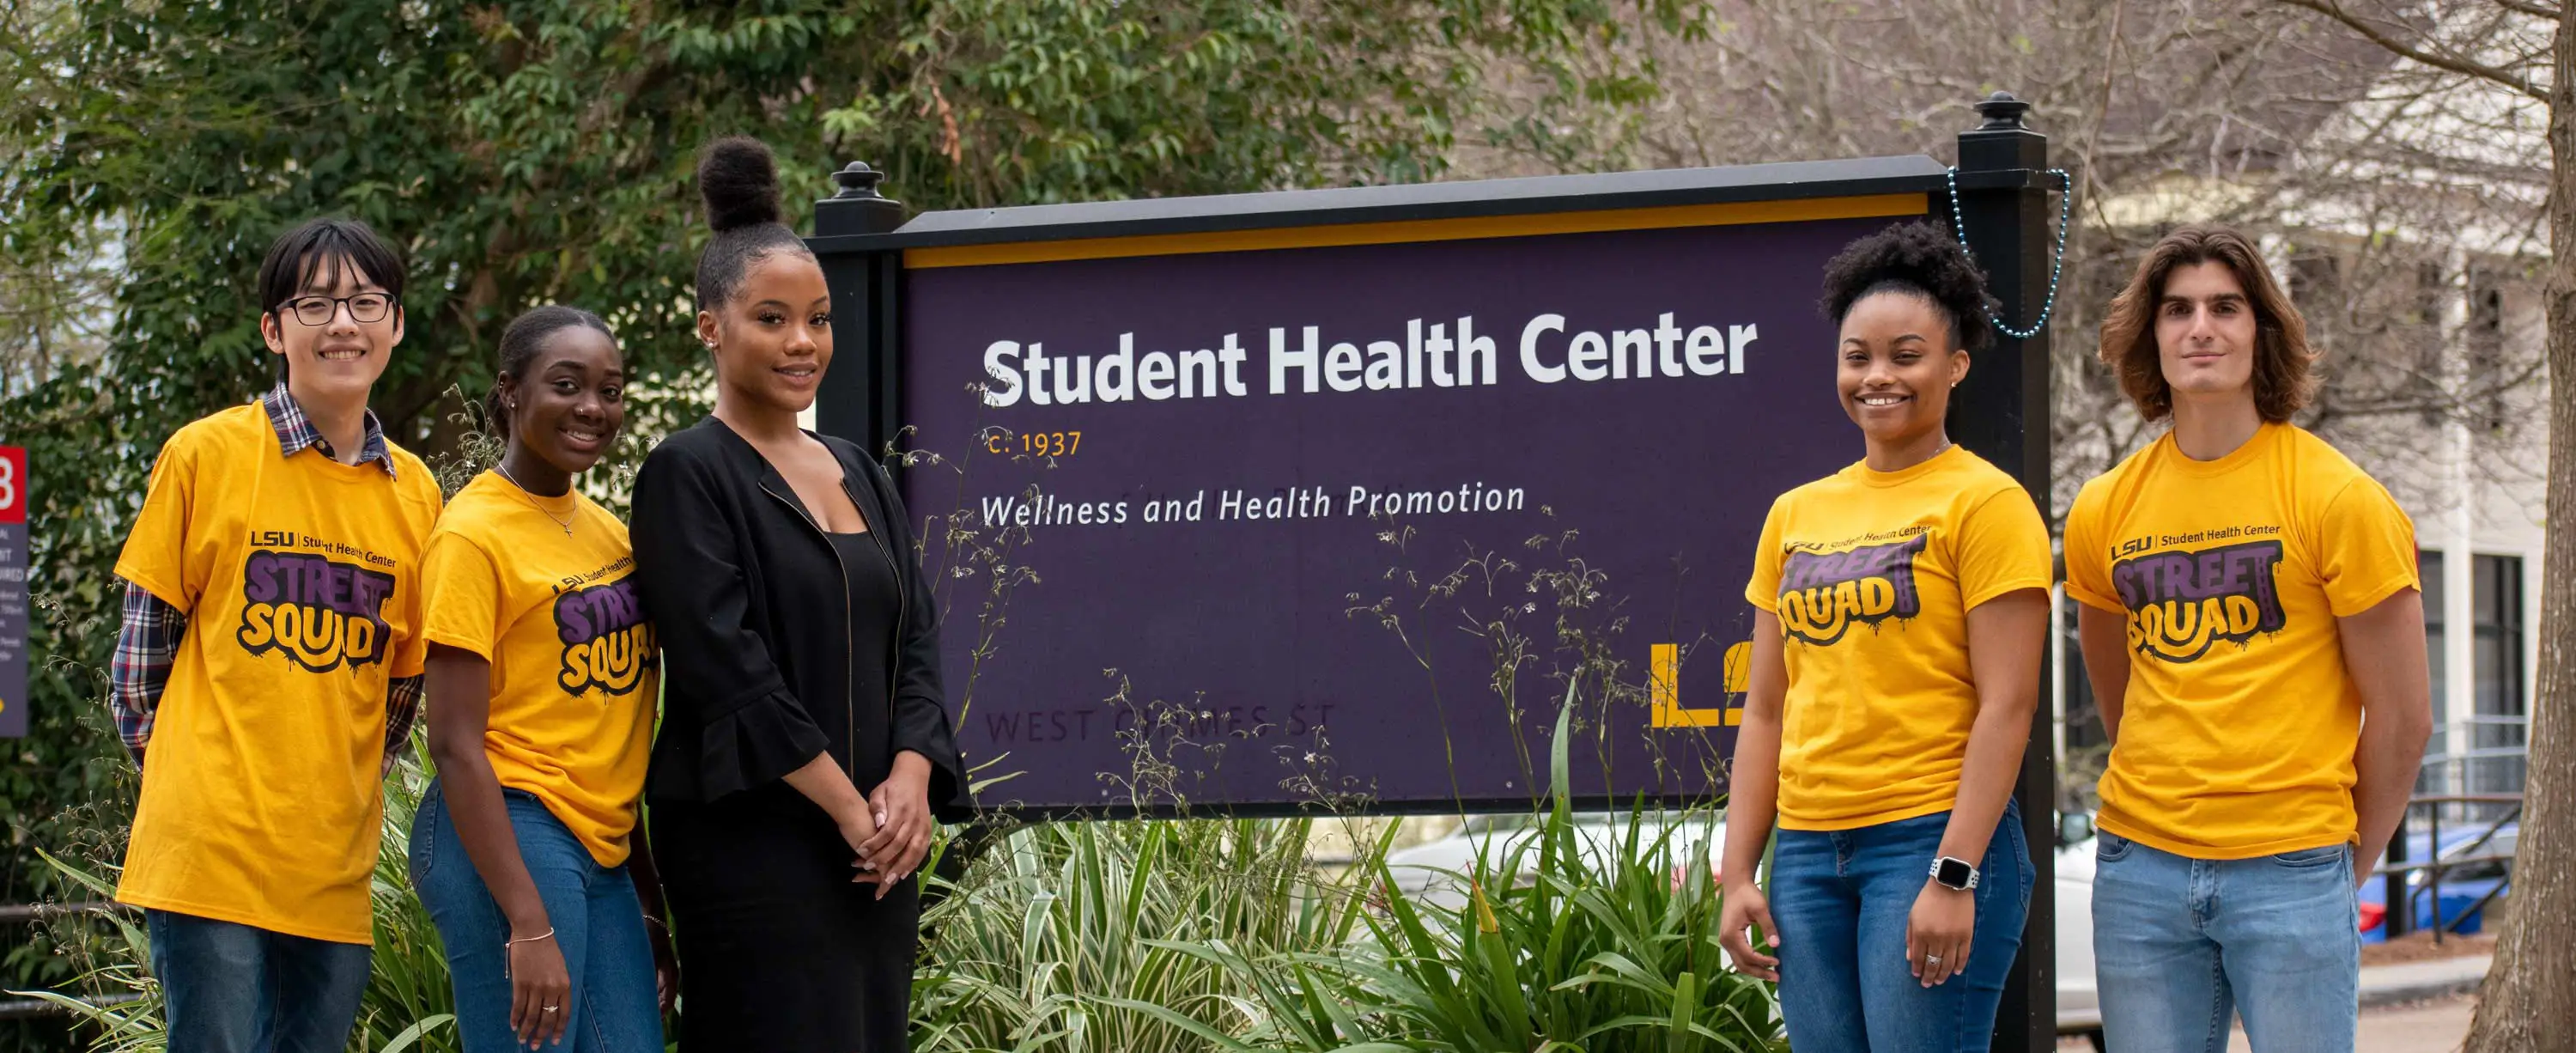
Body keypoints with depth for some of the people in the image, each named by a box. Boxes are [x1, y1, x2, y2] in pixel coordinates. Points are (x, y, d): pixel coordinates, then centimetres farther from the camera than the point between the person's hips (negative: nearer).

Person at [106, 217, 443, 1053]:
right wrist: (168, 768, 1)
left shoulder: (414, 491, 10)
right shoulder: (206, 455, -2)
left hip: (336, 864, 4)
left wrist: (354, 785, 12)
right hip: (211, 849, -4)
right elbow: (145, 635, 3)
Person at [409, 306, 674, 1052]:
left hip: (602, 849, 8)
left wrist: (651, 900, 18)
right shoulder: (474, 534, -9)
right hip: (511, 839, -8)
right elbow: (456, 743, -14)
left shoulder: (607, 532, 14)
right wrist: (528, 926, -20)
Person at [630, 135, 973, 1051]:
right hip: (754, 840, -7)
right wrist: (846, 803, -14)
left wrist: (911, 776, -7)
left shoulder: (859, 477, 16)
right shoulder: (688, 476, -5)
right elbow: (726, 663, -13)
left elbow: (916, 639, 11)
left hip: (874, 844, 7)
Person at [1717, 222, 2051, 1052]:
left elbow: (2006, 707, -9)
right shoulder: (1795, 515, 14)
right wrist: (1739, 874, 9)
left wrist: (1954, 875, -16)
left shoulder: (1984, 504, -3)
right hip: (1808, 851, 6)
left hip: (1933, 839, -6)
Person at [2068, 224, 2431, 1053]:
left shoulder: (2336, 499, -4)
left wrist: (2345, 860, 4)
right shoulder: (2104, 512, 7)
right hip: (2139, 867, 4)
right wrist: (2168, 806, 14)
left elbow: (2402, 718, -1)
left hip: (2290, 872, -4)